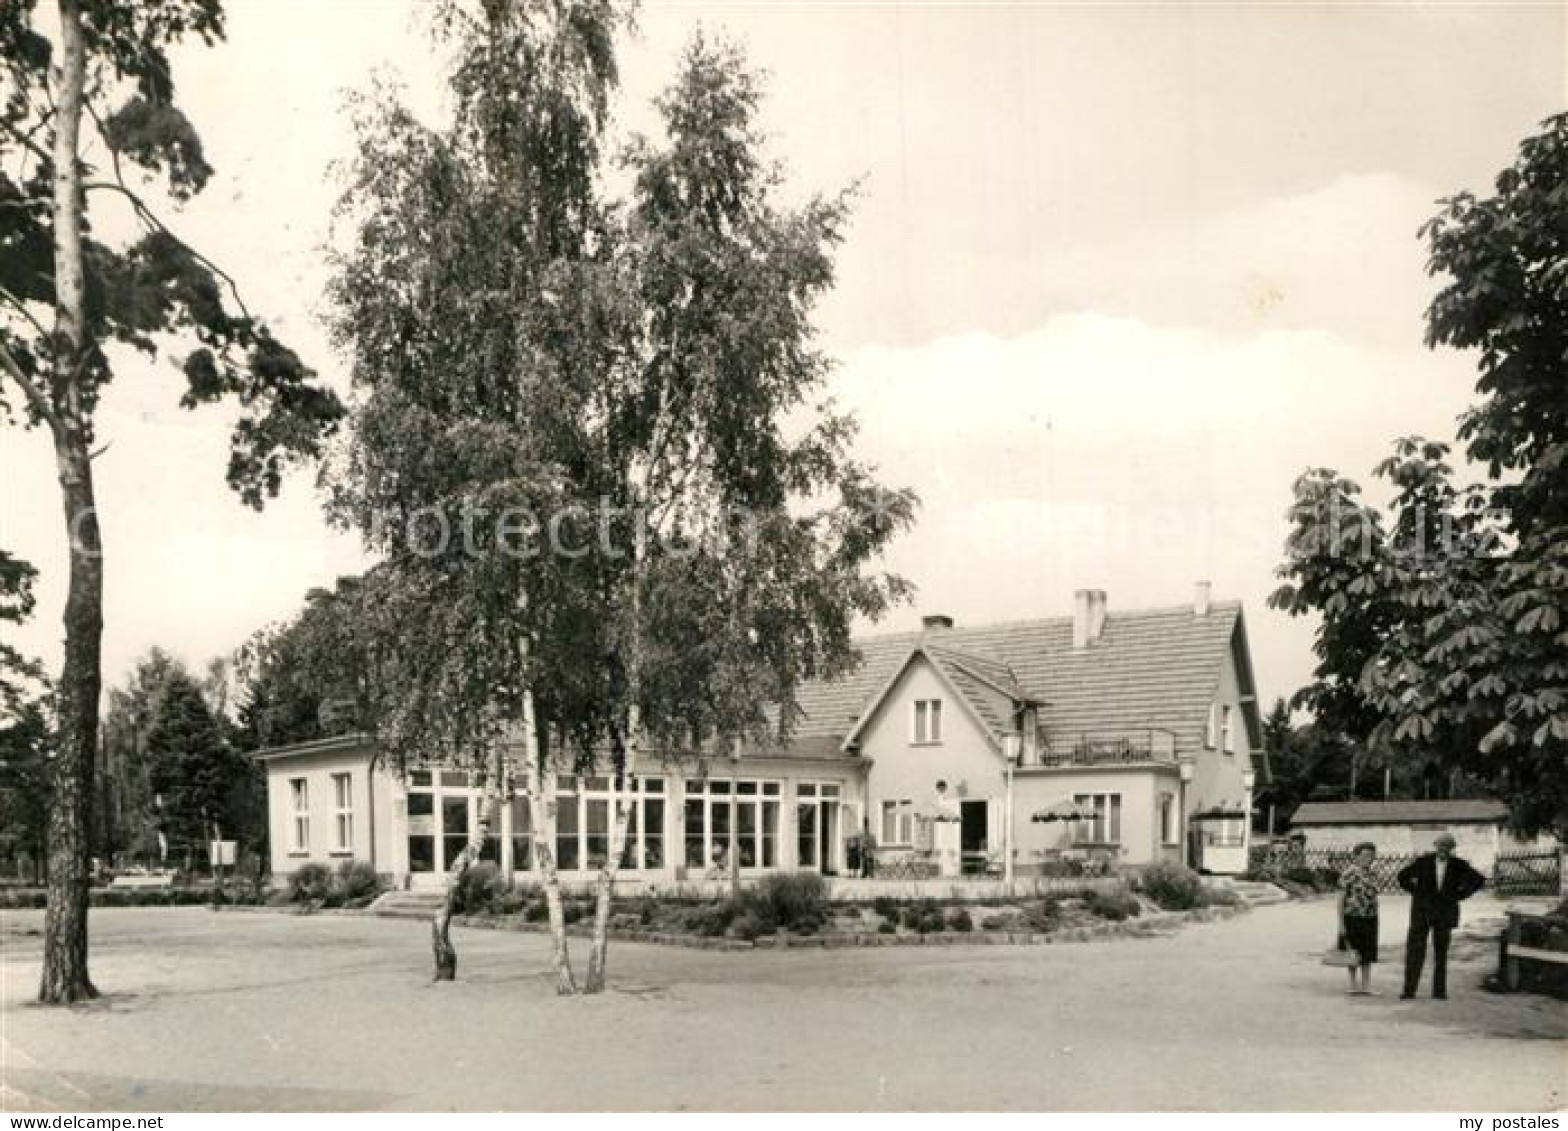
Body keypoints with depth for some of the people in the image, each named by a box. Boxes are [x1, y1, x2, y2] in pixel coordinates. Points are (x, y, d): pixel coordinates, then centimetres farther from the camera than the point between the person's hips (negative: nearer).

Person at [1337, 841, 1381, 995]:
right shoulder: (1349, 872, -11)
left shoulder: (1371, 874, 8)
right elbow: (1341, 898, -10)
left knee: (1367, 953, 9)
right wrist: (1341, 923, -13)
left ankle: (1366, 985, 16)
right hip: (1352, 917, -6)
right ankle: (1354, 984, 15)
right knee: (1353, 953, 5)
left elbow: (1373, 896, 15)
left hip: (1370, 918, 6)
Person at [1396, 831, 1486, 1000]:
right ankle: (1409, 990, -5)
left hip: (1444, 913, 1)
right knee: (1415, 950, -7)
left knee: (1441, 953, 7)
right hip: (1422, 911, -1)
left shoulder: (1459, 865, -4)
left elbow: (1479, 880, 4)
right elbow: (1403, 876, 7)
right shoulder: (1422, 862, -5)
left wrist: (1459, 895, -2)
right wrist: (1416, 892, -1)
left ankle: (1439, 990, 15)